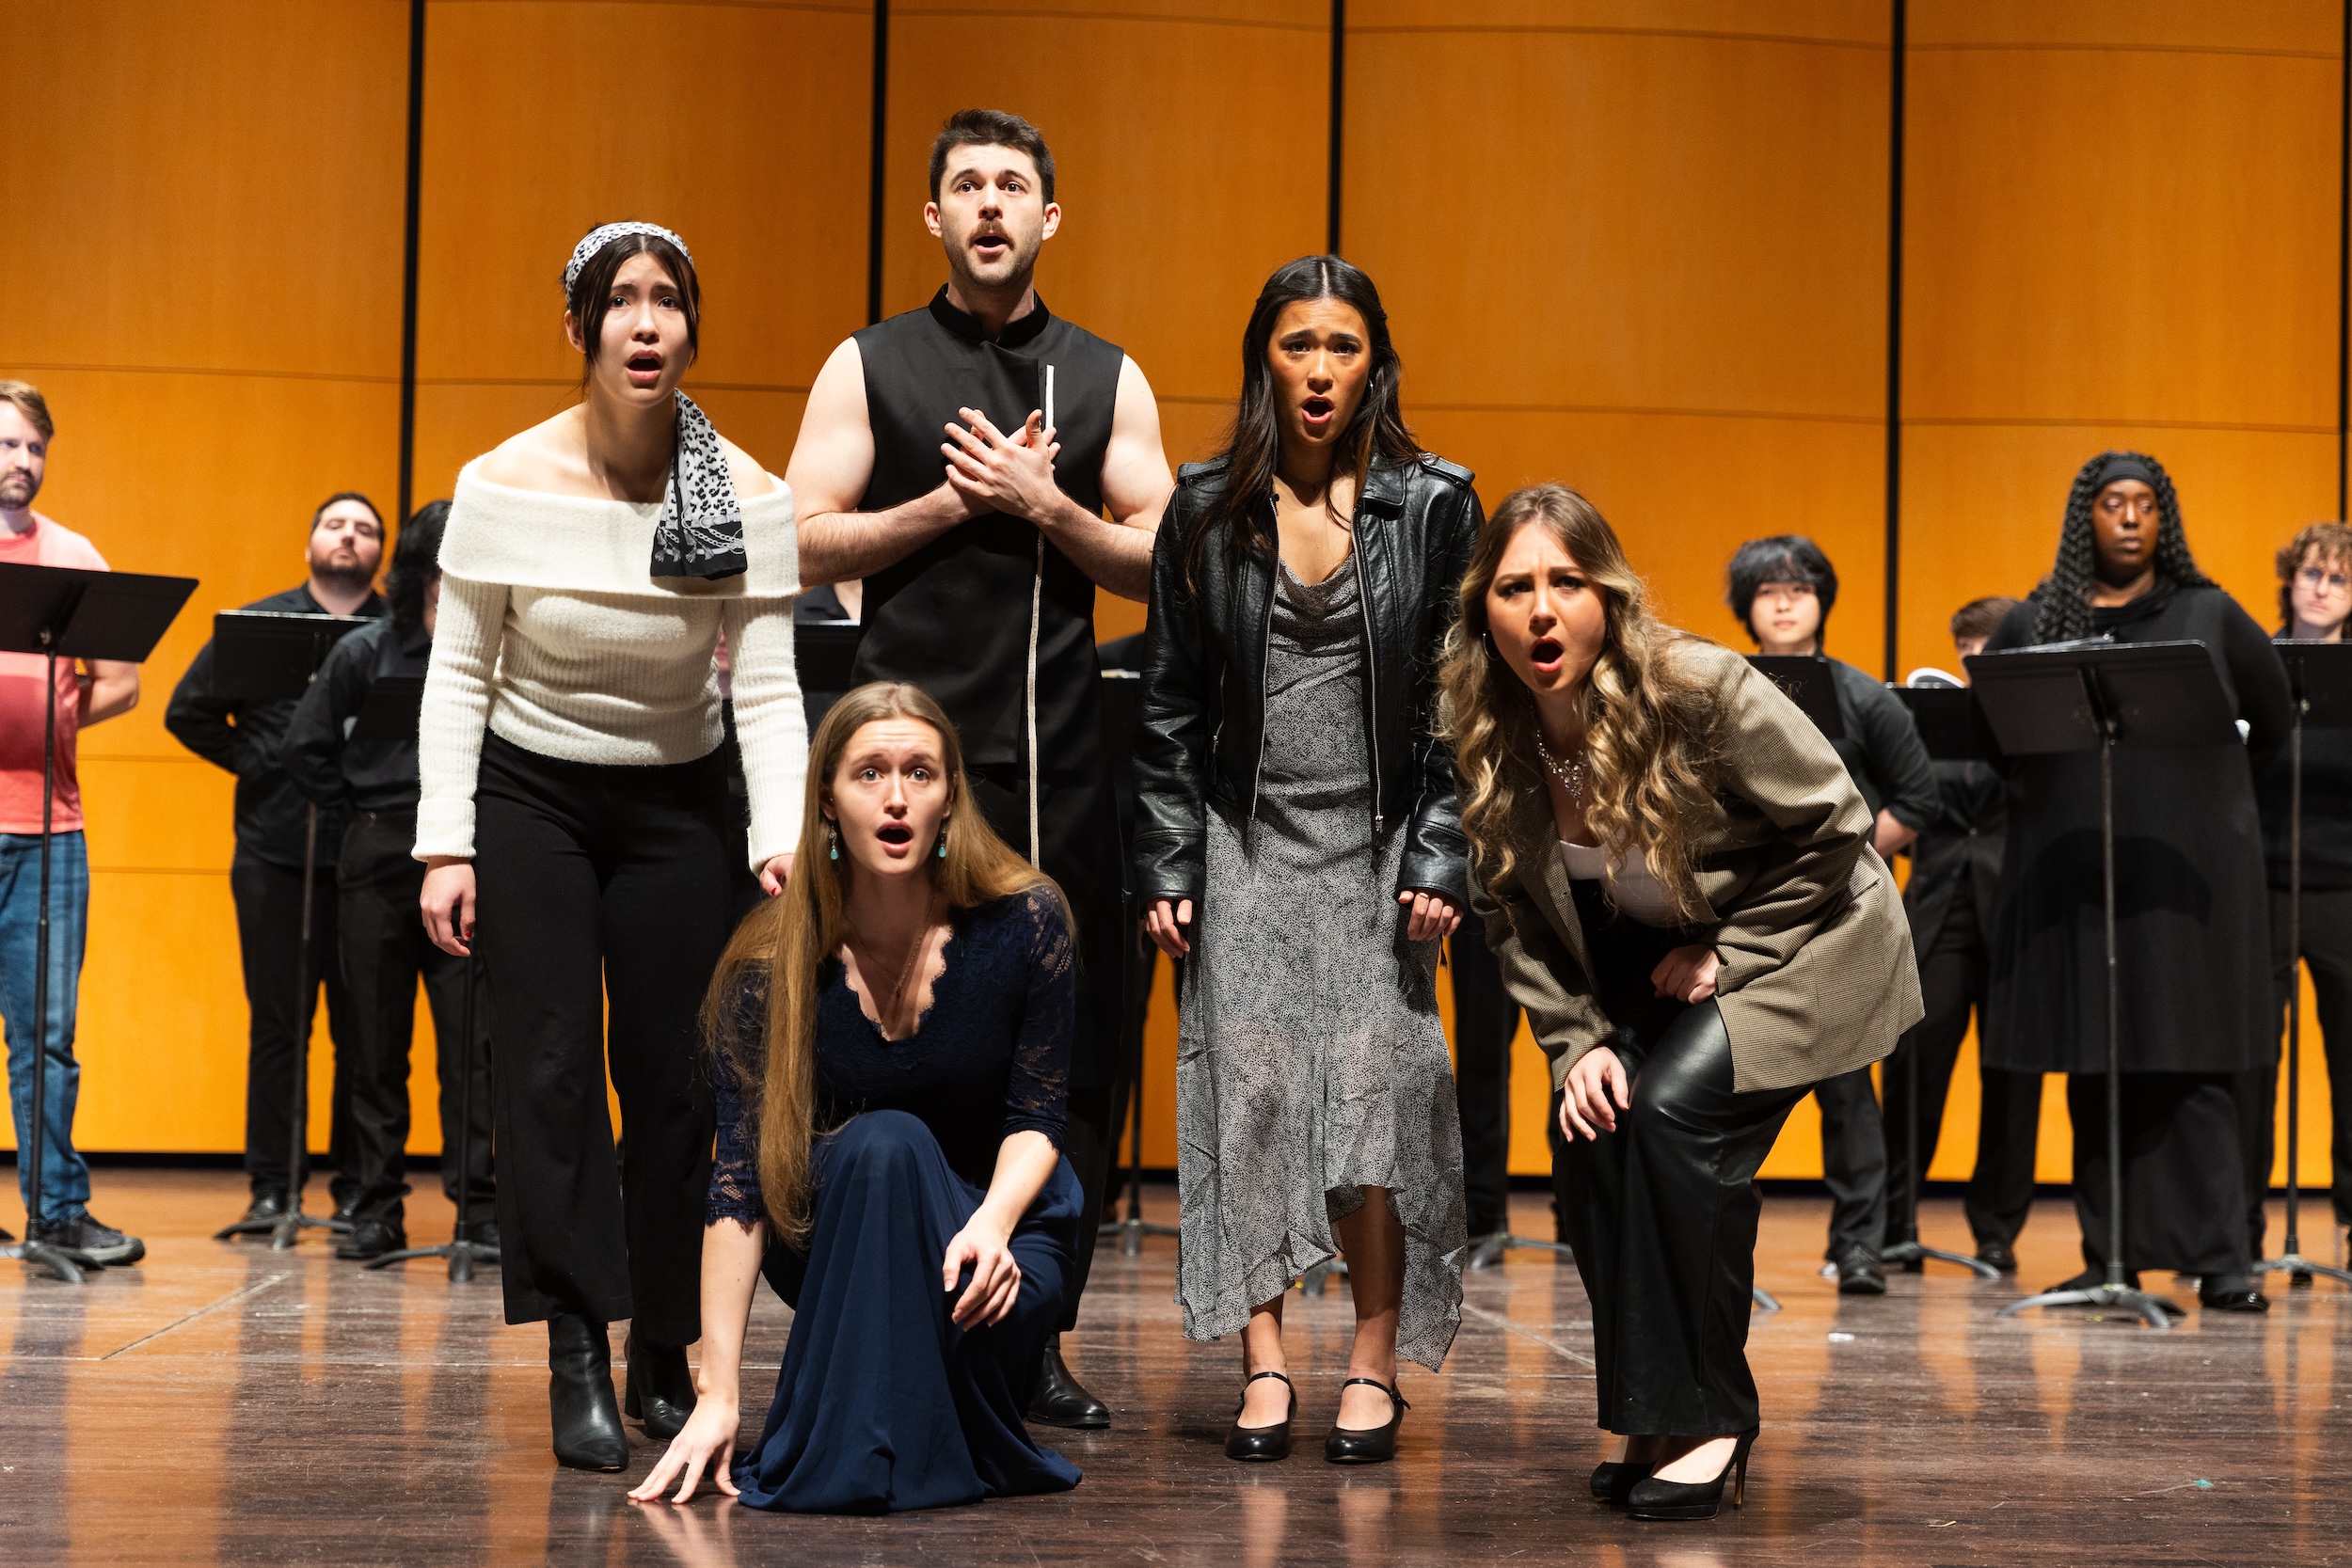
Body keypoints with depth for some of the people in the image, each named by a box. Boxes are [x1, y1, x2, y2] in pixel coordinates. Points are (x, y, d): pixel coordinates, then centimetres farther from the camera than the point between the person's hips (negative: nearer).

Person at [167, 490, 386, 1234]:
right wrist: (251, 760, 3)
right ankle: (270, 1186, 9)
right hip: (276, 855, 1)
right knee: (277, 1024, 3)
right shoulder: (258, 623, 10)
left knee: (365, 1027, 2)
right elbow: (188, 711, 13)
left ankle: (357, 1186, 9)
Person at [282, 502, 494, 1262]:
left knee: (472, 1040, -4)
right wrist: (358, 809, 3)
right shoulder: (365, 652, 2)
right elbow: (305, 749, 5)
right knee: (378, 1042, 6)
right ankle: (378, 1207, 13)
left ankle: (478, 1203, 0)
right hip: (378, 861, 0)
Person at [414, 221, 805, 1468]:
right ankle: (578, 1366, -8)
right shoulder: (507, 485, -14)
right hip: (531, 798, -1)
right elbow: (459, 675, -7)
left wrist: (782, 840, -25)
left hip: (677, 804, 1)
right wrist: (446, 846, -12)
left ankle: (663, 1361, 15)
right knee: (551, 1064, -10)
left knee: (672, 1076, 1)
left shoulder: (746, 497, -13)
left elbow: (768, 687, -13)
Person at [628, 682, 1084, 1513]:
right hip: (837, 1238, 0)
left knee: (994, 1302, -35)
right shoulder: (773, 961, -18)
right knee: (884, 1143, -35)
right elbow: (740, 1180, -19)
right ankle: (860, 1452, -17)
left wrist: (993, 1225, -30)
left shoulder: (1023, 921, -16)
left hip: (998, 1203, 0)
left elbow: (1036, 1117, -8)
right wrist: (717, 1395, -23)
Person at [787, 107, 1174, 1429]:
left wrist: (1044, 507, -9)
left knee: (1072, 1046, 2)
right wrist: (949, 500, -10)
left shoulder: (1108, 379, 12)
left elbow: (1162, 563, 5)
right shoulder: (869, 366, 8)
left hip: (1063, 756, 2)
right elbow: (807, 546, -1)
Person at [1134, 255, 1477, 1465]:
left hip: (1377, 844, -1)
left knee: (1375, 1085, -5)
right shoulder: (1206, 509, 3)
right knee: (1250, 1084, -3)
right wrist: (1166, 865, 0)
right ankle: (1264, 1365, 4)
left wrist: (1439, 862, -7)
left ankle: (1374, 1366, 6)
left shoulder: (1433, 504, 0)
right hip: (1246, 843, 1)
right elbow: (1171, 704, 5)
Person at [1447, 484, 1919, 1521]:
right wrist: (1578, 1041, -13)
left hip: (1801, 938, -5)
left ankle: (1707, 1419, -15)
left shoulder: (1702, 691, -28)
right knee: (1595, 1124, -16)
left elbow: (1835, 826, -17)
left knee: (1677, 1106, -26)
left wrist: (1727, 953, -19)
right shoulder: (1490, 744, -12)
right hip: (1651, 959, 6)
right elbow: (1514, 913, -1)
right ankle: (1641, 1413, 2)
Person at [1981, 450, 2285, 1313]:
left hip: (2189, 869, -1)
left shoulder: (2209, 616, 7)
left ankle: (2221, 1260, -4)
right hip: (2072, 874, 2)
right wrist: (2046, 784, -2)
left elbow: (2272, 720, 13)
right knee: (2093, 1071, 3)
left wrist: (2197, 782, 8)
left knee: (2194, 1066, -5)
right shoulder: (2032, 624, 9)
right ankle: (2110, 1255, 8)